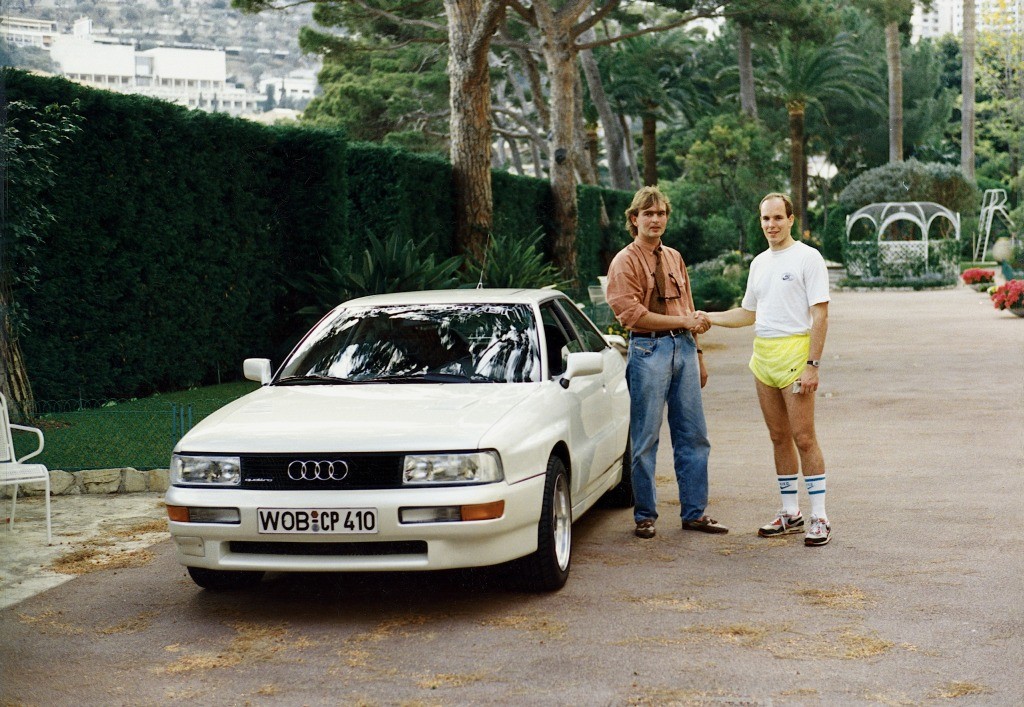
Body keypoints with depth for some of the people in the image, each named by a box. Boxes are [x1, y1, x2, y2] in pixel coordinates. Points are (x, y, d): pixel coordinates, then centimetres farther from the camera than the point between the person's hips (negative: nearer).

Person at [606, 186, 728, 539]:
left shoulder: (674, 258, 17)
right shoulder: (625, 261, -3)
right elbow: (632, 313, -13)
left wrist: (697, 354, 17)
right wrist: (684, 322, -13)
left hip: (683, 348, 6)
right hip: (648, 350, -6)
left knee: (693, 436, 6)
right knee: (645, 439, -2)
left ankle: (694, 512, 14)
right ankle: (645, 515, 8)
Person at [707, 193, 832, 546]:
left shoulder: (807, 258, -6)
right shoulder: (759, 263, 17)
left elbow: (820, 315, -11)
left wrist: (812, 364, -18)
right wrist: (707, 318, 15)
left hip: (794, 353, -7)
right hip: (762, 355, 7)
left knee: (803, 438, -8)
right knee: (779, 438, 11)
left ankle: (818, 518, -4)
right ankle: (790, 513, 19)